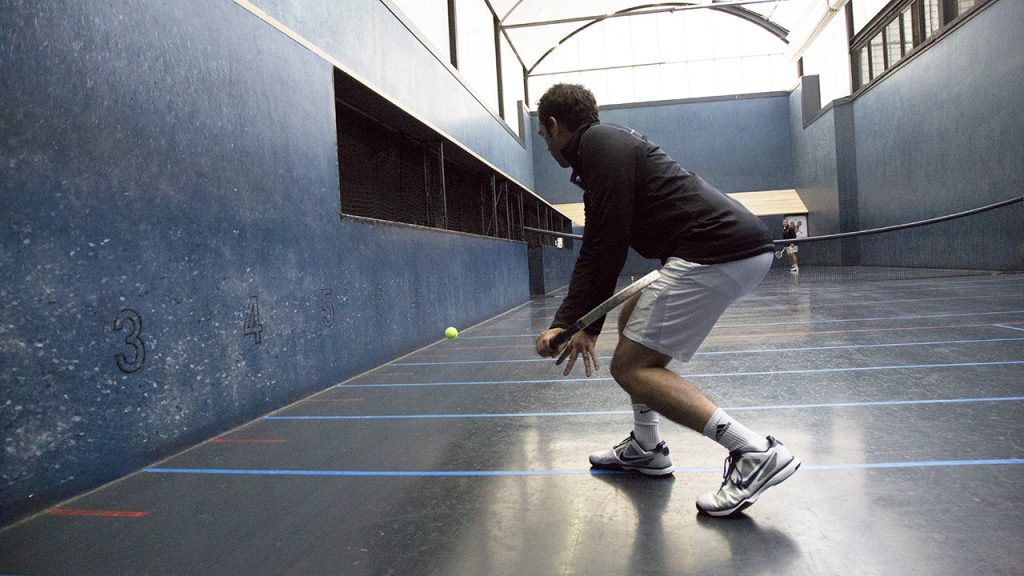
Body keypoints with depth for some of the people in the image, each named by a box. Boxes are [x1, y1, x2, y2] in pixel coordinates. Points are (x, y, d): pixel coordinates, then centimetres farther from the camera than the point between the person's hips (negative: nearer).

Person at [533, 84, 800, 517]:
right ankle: (645, 447, 29)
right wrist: (585, 326, 20)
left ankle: (756, 453, -11)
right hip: (740, 246, 11)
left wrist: (567, 323, -7)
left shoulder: (600, 143, -6)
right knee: (631, 318, 24)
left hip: (721, 251, -11)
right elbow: (598, 252, 23)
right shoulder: (608, 145, 25)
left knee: (630, 365, -7)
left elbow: (606, 248, -14)